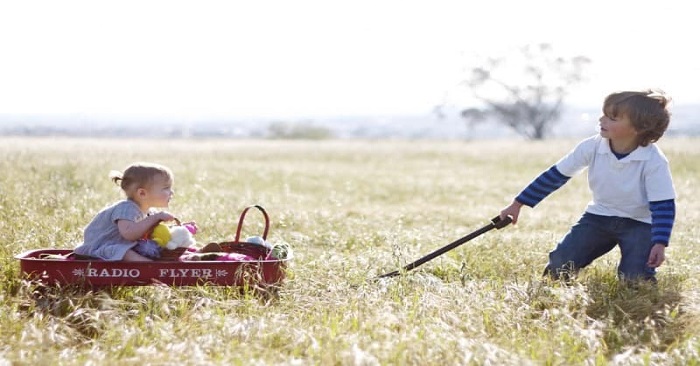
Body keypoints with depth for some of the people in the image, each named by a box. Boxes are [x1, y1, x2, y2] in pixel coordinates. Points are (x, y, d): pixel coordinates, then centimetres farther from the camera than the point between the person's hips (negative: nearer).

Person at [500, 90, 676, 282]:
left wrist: (659, 244, -32)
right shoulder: (592, 147, -14)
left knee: (635, 279, -25)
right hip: (599, 217, 3)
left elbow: (664, 205, -18)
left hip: (639, 223, -3)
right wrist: (517, 205, -4)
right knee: (559, 268, -12)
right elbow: (556, 175, -5)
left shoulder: (654, 161, -22)